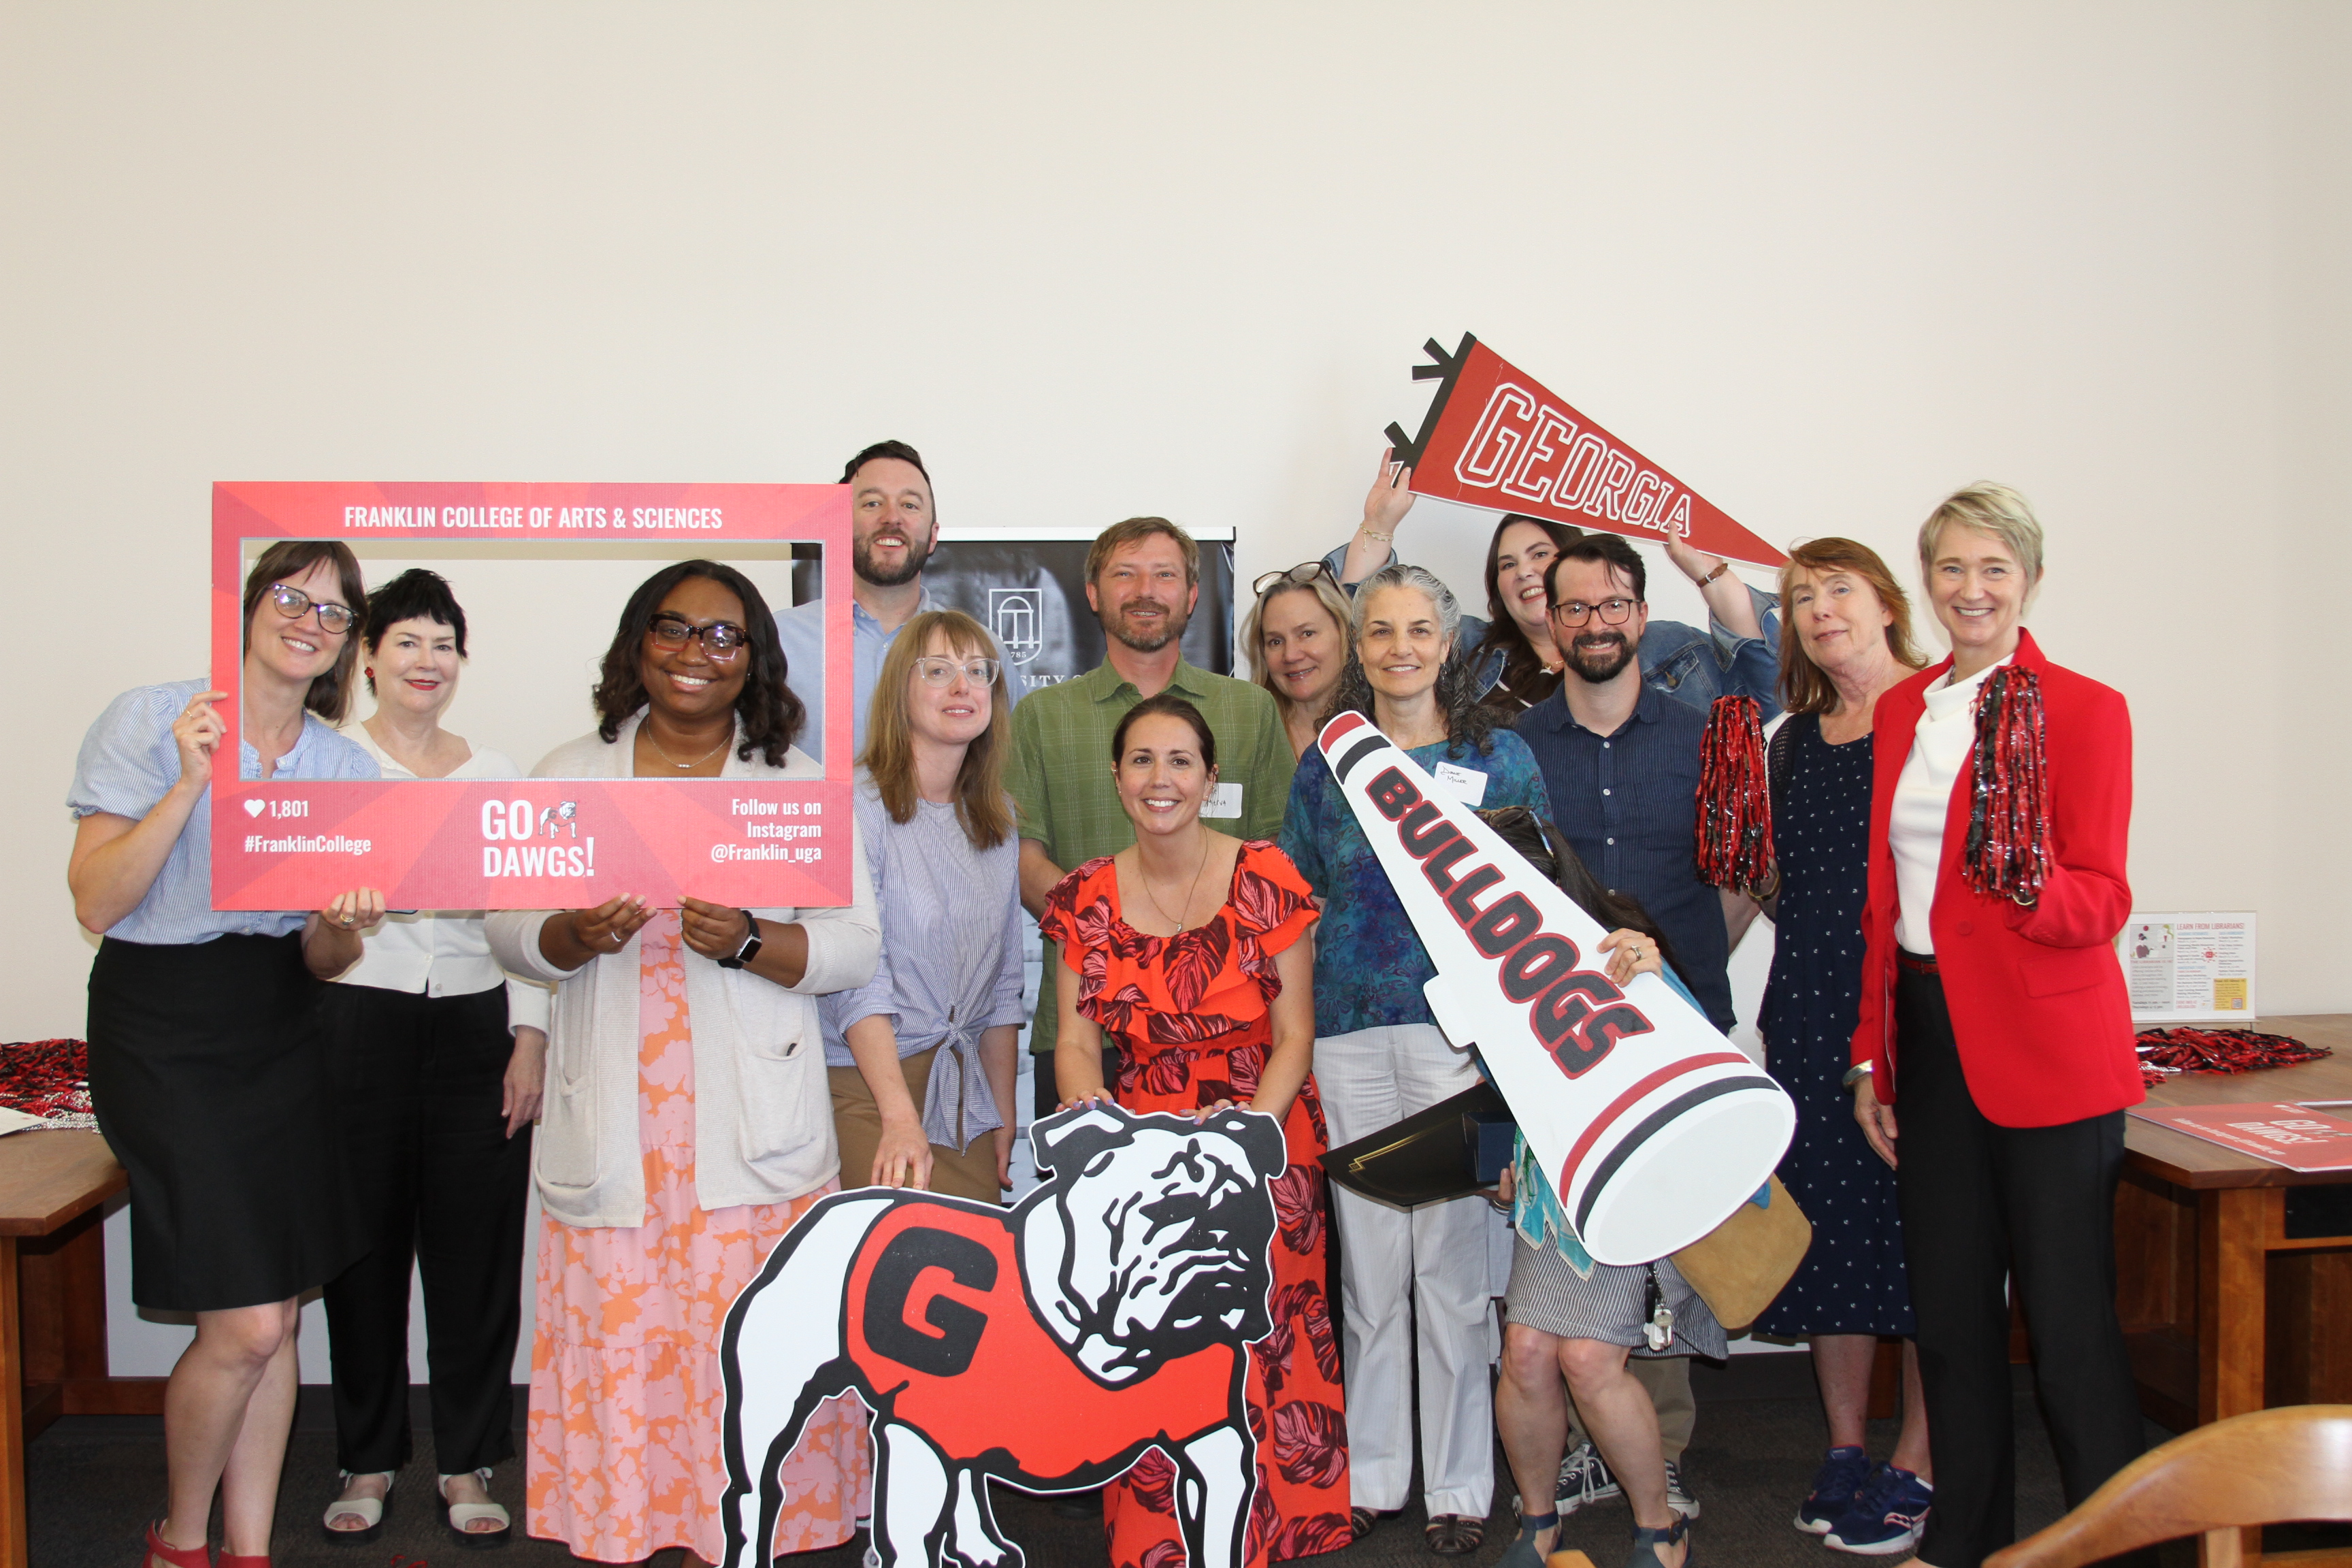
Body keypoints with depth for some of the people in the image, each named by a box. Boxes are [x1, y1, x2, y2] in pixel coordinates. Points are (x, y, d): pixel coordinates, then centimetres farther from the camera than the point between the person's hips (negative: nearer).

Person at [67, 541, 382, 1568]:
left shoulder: (344, 766, 7)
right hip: (163, 1031, -5)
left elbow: (322, 963, 9)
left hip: (280, 1035, 5)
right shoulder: (150, 720, -7)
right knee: (247, 1323, -8)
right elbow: (94, 903, -14)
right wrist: (189, 784, -22)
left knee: (277, 1317, 6)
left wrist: (342, 928, -14)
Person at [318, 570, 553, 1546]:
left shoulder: (496, 776, 12)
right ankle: (368, 1460, 20)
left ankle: (467, 1463, 16)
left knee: (476, 1246, 3)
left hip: (474, 1022, 2)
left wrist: (530, 1039, 3)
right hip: (358, 1019, -2)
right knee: (365, 1241, 3)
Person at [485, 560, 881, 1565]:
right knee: (615, 1342, 1)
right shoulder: (569, 776, 13)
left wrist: (748, 942, -16)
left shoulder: (799, 783, 8)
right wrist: (574, 936, -11)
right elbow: (507, 925, 10)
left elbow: (856, 946, 1)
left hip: (752, 1131, -1)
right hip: (610, 1131, 2)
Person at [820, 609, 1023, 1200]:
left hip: (964, 1096, 6)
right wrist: (900, 1118, -21)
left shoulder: (997, 825, 13)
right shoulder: (858, 807, -7)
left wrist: (1004, 1122, 10)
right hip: (866, 1088, -5)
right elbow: (857, 977, -14)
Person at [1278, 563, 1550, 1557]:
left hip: (1458, 1028, -2)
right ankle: (1371, 1473, 21)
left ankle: (1459, 1485, 15)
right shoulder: (1326, 766, 10)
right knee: (1369, 1263, 9)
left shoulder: (1498, 757, 4)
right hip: (1351, 1032, 2)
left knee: (1451, 1262, 1)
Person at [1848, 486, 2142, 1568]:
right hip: (1929, 1039, 5)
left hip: (2047, 1050, -5)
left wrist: (2032, 887, -32)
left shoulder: (2085, 709, -5)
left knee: (2066, 1317, -1)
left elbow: (2102, 902, -11)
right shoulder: (1901, 710, 11)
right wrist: (1870, 1054, 11)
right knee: (1949, 1307, 12)